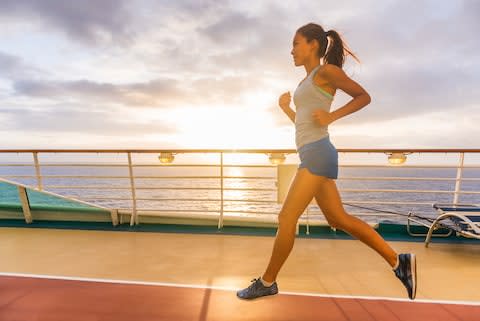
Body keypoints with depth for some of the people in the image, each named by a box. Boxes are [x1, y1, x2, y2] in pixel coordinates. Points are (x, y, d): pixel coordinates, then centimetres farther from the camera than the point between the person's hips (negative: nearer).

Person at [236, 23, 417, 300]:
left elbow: (364, 96, 0)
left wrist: (332, 116, -11)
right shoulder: (308, 82, 24)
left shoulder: (326, 71, -1)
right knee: (339, 219, 11)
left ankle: (267, 282, 9)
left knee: (286, 219, -6)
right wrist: (286, 107, 15)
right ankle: (398, 261, 20)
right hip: (312, 154, 10)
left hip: (317, 152, -10)